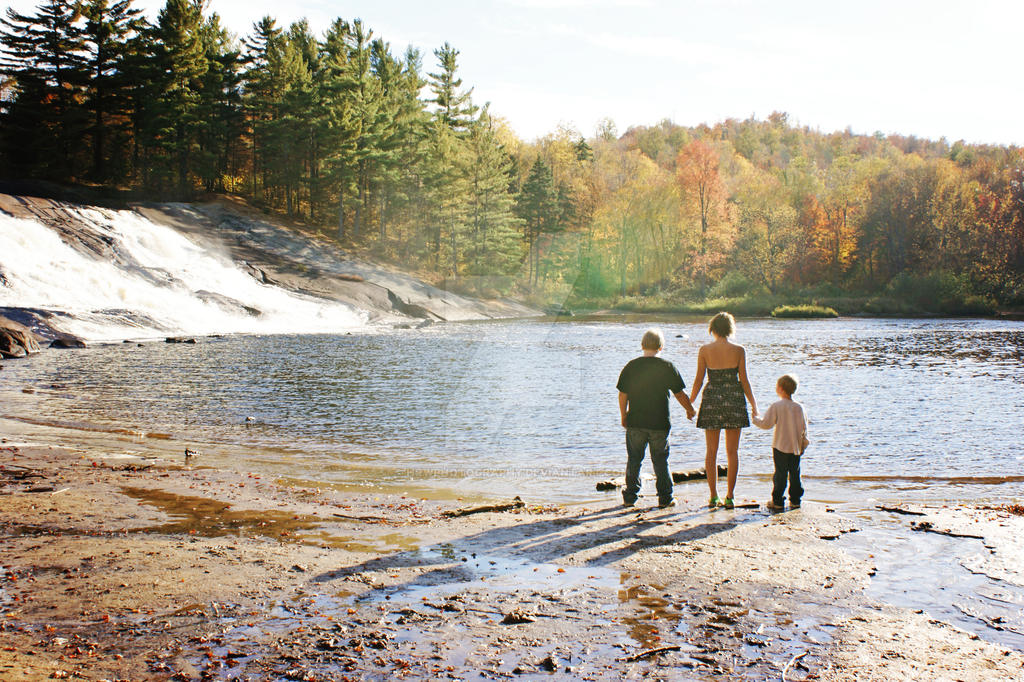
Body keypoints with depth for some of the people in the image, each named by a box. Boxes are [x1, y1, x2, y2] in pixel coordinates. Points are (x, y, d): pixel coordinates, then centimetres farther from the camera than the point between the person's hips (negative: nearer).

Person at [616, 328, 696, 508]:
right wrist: (690, 410, 15)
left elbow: (622, 394, 0)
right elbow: (680, 394, -2)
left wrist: (623, 416, 13)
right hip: (660, 423, -1)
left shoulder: (631, 366, -2)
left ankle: (630, 497, 15)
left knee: (634, 460, 12)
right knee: (660, 460, 10)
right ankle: (665, 498, 11)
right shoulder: (668, 367, -6)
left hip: (635, 422, 1)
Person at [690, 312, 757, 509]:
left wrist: (690, 403, 10)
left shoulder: (705, 350, -3)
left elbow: (699, 380, -1)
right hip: (734, 400, 0)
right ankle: (730, 497, 7)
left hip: (711, 400, 0)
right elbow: (743, 380, -2)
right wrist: (753, 403, 10)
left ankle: (713, 496, 8)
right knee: (733, 451, 7)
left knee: (711, 451, 8)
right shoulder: (739, 350, -3)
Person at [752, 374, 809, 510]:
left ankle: (777, 501, 4)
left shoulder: (776, 406, -11)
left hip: (780, 447, -4)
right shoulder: (799, 407, 2)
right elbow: (804, 428, 6)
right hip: (796, 448, 4)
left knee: (780, 474, 1)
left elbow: (766, 424, -11)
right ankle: (795, 500, 15)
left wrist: (755, 418, 6)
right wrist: (803, 445, 15)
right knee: (795, 474, 11)